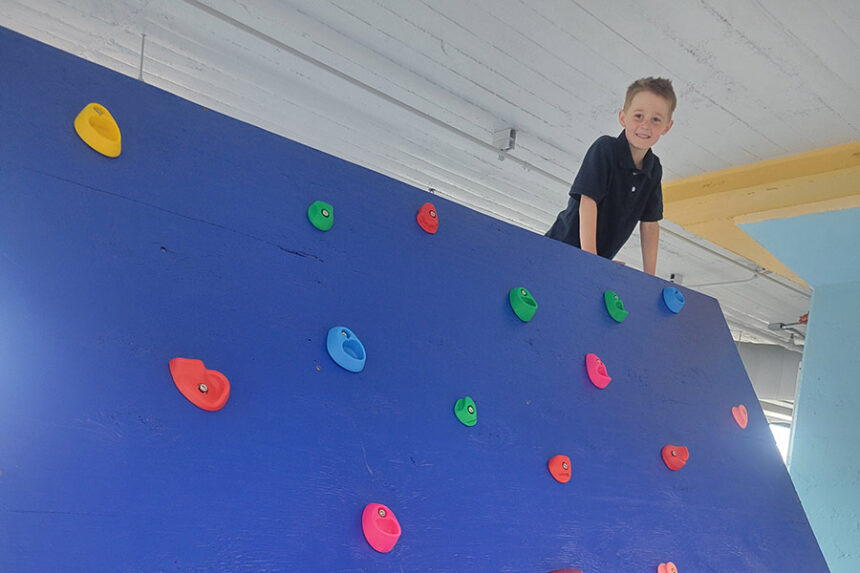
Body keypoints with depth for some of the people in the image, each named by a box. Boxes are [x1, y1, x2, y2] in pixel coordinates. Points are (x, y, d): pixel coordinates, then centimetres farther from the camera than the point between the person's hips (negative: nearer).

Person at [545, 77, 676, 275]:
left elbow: (650, 223, 6)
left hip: (601, 259, 5)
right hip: (564, 247, -5)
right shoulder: (605, 148, -15)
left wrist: (649, 277, 2)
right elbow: (588, 201, -23)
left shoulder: (654, 169, 2)